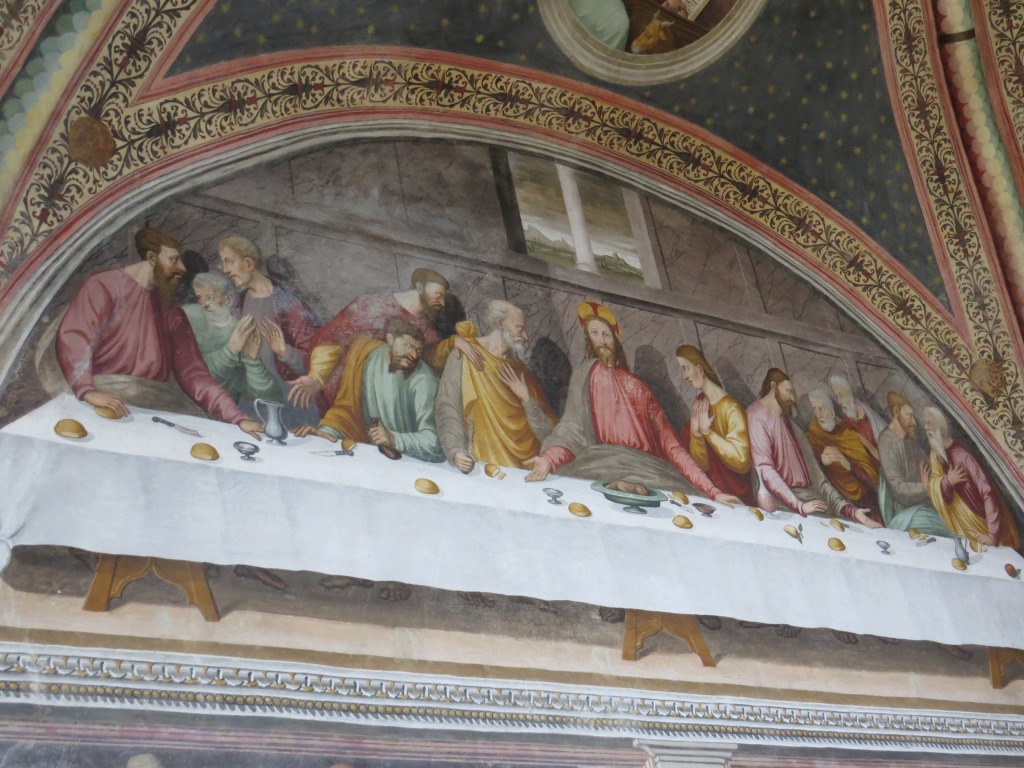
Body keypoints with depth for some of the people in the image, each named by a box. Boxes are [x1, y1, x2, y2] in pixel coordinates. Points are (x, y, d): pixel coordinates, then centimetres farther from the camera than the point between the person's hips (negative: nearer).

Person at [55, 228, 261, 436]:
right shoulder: (105, 286, 1)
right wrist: (88, 391, -30)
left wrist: (237, 418, -1)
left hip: (155, 400, 4)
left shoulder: (172, 313, 18)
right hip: (107, 390, -4)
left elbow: (192, 372, 12)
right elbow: (73, 337, -13)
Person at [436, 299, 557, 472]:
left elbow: (548, 433, 11)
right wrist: (456, 451, -24)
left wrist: (528, 400, -4)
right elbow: (448, 408, -11)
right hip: (482, 465, -5)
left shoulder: (521, 371, 15)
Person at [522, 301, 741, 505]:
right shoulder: (586, 374, 13)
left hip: (649, 473, 3)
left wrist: (712, 491, 6)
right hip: (605, 469, -3)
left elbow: (672, 446, 15)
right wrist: (549, 458, -24)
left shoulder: (639, 388, 20)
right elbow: (574, 429, -2)